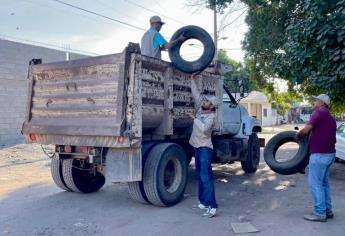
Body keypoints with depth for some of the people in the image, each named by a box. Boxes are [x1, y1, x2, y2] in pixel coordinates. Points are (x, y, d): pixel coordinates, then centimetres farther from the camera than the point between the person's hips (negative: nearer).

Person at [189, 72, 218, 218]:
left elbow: (204, 128, -33)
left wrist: (195, 118, -21)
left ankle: (212, 206, -16)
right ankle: (203, 201, 23)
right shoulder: (201, 109, 7)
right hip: (198, 147, 9)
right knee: (200, 176, 14)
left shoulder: (211, 117, -15)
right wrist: (192, 79, 16)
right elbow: (196, 94, 15)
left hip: (205, 148, -9)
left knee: (206, 177, -15)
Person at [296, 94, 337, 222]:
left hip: (319, 154, -9)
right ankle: (327, 210, 22)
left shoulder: (319, 113, -11)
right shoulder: (330, 118, 18)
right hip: (329, 153, 9)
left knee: (315, 184, -3)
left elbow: (306, 130, -18)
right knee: (324, 183, 16)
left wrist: (298, 134, 0)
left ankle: (320, 213, 0)